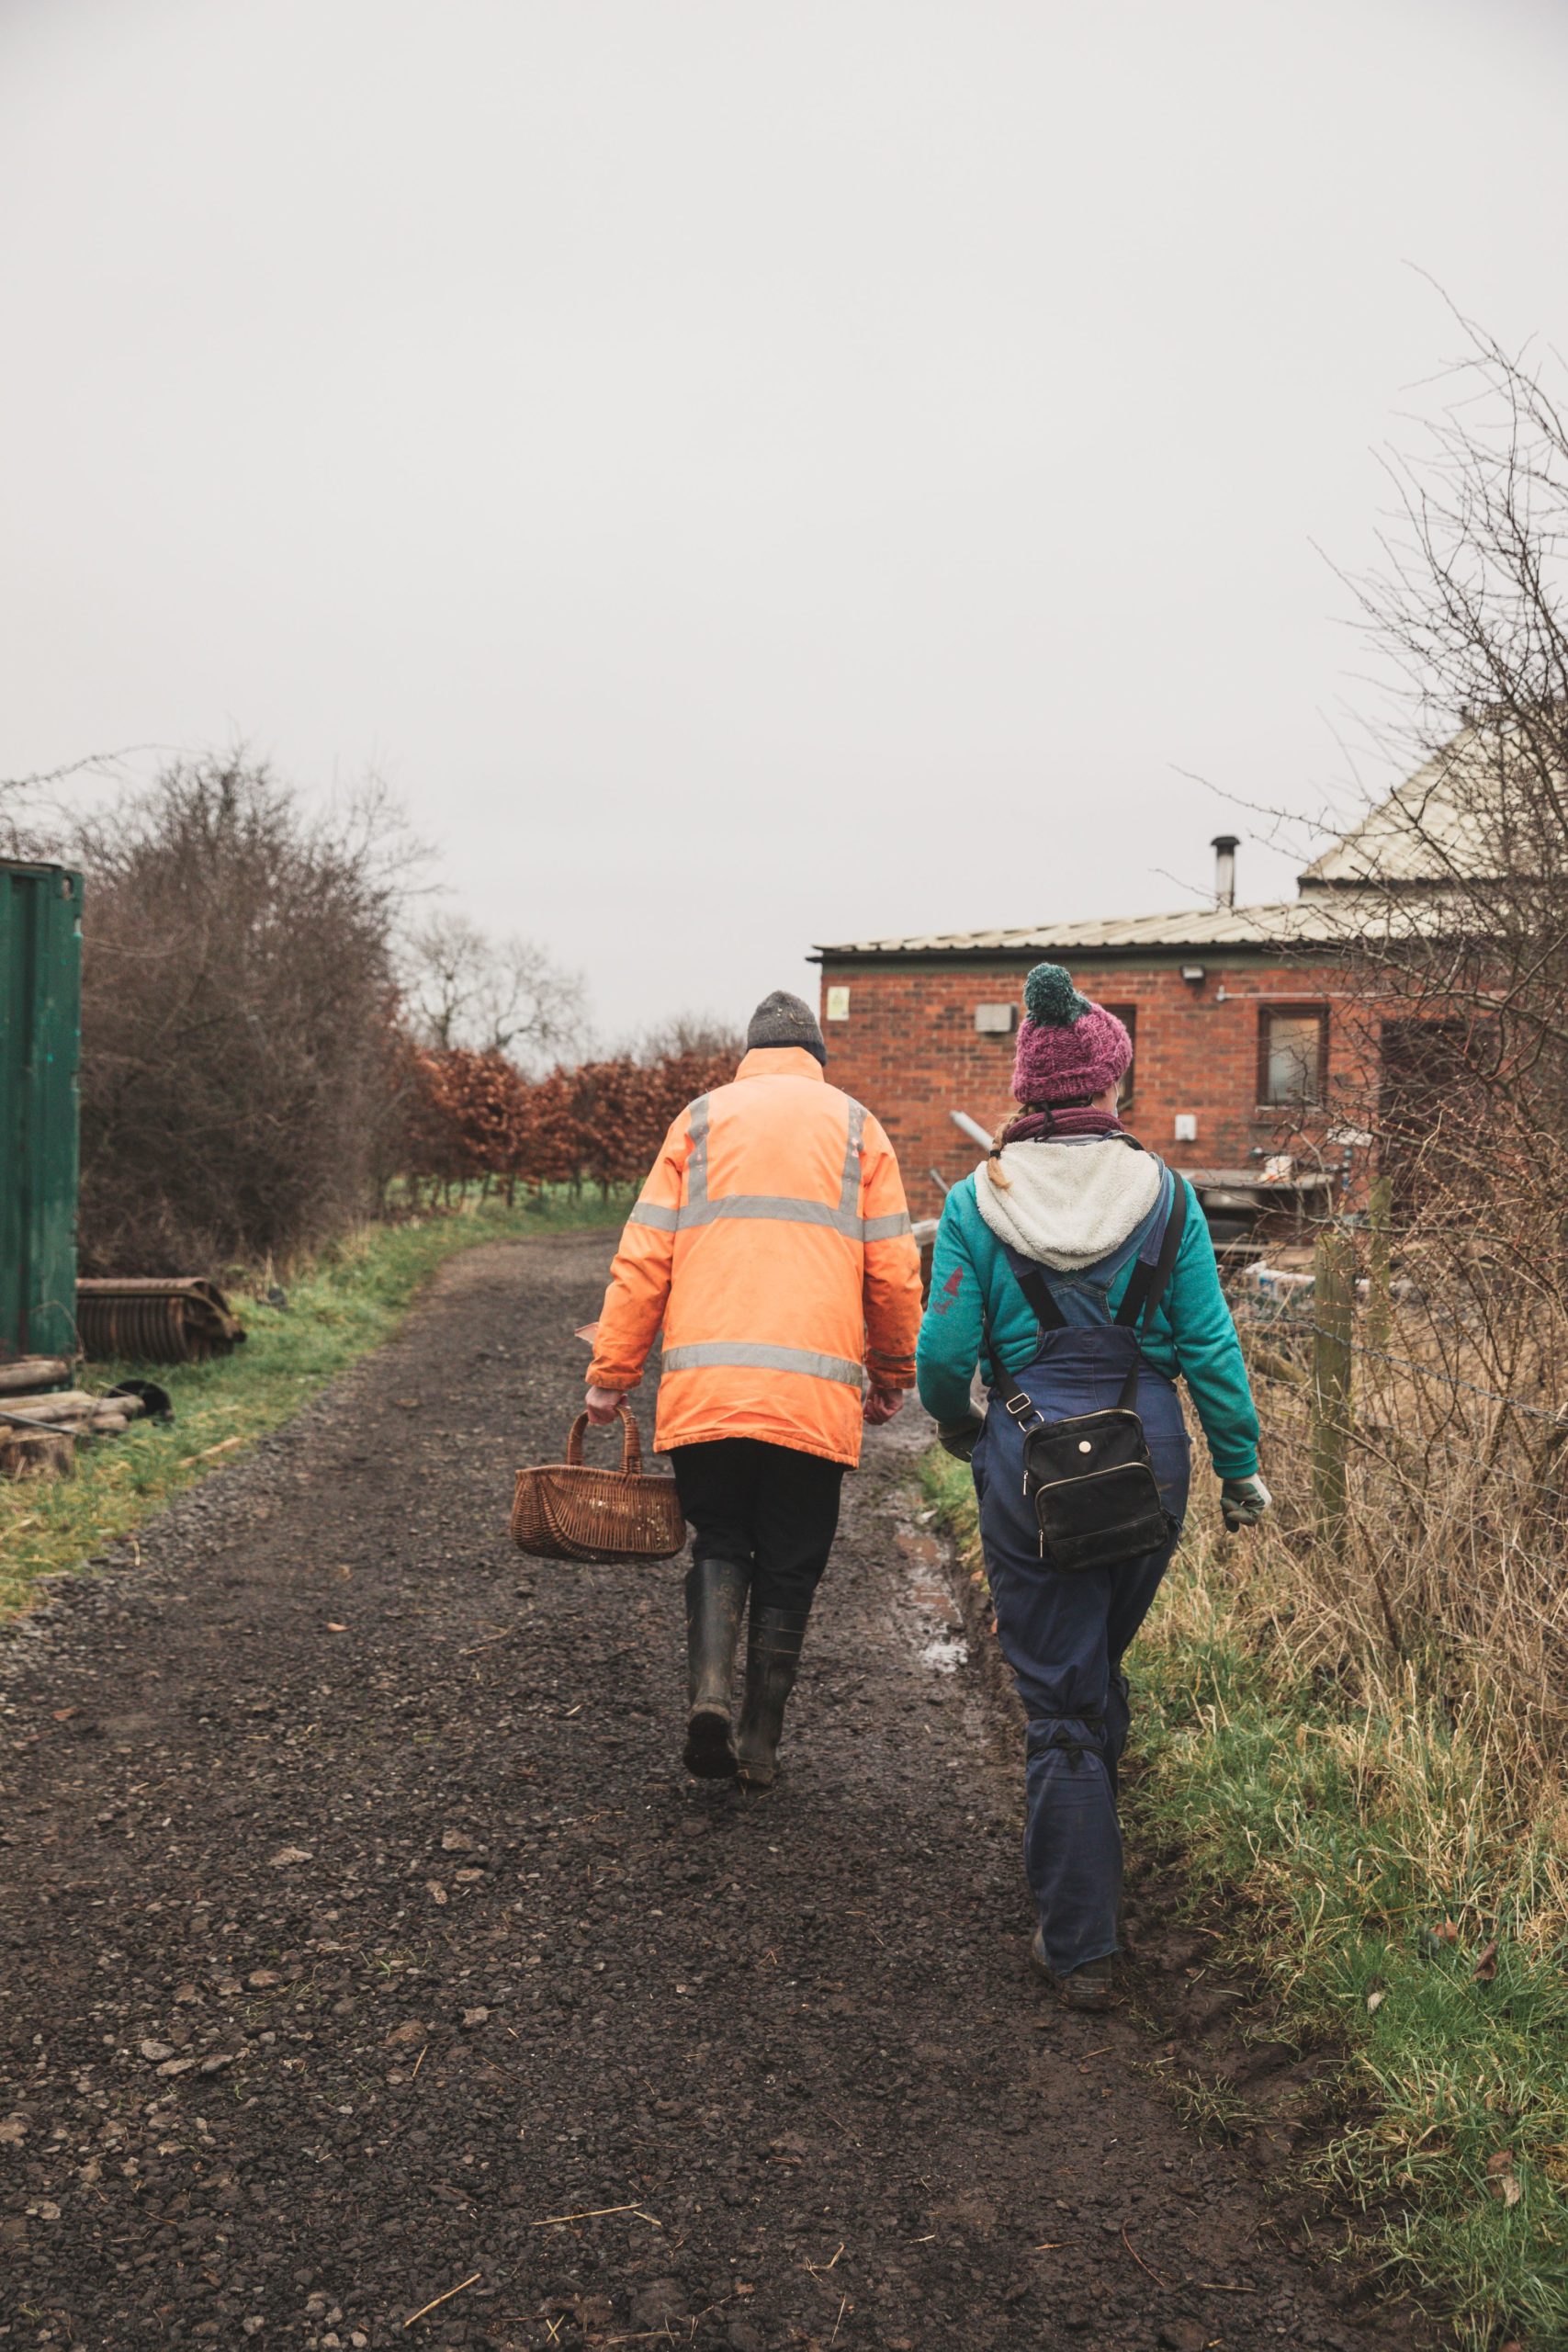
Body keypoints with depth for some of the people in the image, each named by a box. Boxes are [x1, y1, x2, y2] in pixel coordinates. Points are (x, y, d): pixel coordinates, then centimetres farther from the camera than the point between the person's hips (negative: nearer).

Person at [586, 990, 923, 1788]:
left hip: (703, 1387, 1)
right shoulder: (855, 1126, 11)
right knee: (789, 1568, 12)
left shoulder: (700, 1119, 11)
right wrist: (892, 1376, 20)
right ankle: (759, 1739, 16)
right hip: (816, 1394, 0)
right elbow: (893, 1271, 7)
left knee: (718, 1544, 15)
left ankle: (709, 1689, -6)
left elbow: (643, 1258, 4)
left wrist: (611, 1374, 8)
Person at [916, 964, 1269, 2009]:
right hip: (1149, 1460, 2)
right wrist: (1241, 1468, 8)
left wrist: (957, 1427, 14)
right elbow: (1209, 1346, -3)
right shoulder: (1165, 1194, -5)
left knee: (1059, 1703, 7)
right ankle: (1091, 1870, 44)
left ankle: (1082, 1950, 12)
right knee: (1103, 1663, 25)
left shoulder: (978, 1202, -8)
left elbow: (947, 1348, -7)